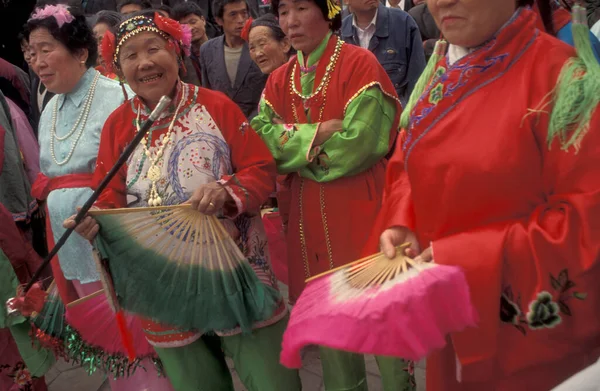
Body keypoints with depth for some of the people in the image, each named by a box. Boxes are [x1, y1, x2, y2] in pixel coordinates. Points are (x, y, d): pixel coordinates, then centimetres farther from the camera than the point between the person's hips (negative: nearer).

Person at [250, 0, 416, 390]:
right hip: (310, 219, 6)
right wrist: (318, 134, -18)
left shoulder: (360, 64, -10)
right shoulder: (279, 80, 8)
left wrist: (292, 143, -8)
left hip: (362, 214, -5)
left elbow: (357, 144, -19)